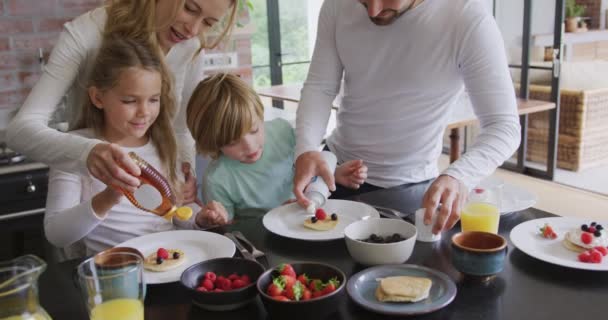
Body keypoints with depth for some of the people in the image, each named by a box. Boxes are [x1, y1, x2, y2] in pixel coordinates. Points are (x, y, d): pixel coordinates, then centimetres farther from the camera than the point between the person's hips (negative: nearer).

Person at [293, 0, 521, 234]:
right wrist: (306, 149, -28)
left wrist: (458, 176, -44)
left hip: (407, 186, -4)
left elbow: (504, 126, -24)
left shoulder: (468, 19, -23)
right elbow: (320, 87, -9)